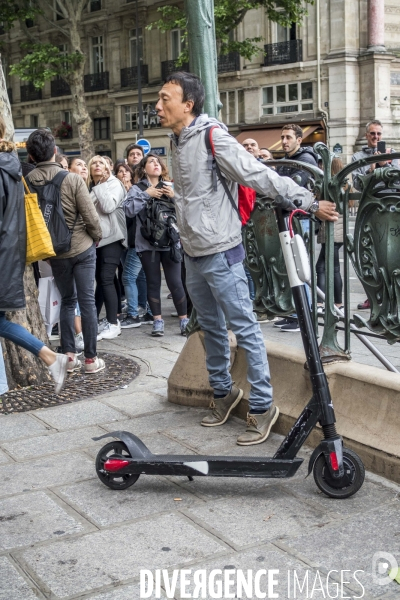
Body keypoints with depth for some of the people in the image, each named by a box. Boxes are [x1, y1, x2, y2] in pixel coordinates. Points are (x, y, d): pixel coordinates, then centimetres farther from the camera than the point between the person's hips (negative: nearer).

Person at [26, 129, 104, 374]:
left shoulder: (27, 182, -8)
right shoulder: (72, 179, -16)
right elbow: (91, 217, -14)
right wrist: (97, 237, 5)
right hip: (82, 248, -3)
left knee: (67, 300, 17)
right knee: (87, 301, 4)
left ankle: (69, 355, 16)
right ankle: (91, 358, 7)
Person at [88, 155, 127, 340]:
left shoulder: (114, 184, -1)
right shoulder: (90, 187, 16)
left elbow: (109, 206, -17)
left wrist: (99, 185, -10)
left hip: (111, 237, -5)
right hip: (95, 238, 5)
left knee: (106, 279, -10)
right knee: (99, 280, 6)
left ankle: (113, 324, -6)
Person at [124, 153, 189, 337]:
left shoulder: (170, 187, 10)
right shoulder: (137, 189, 5)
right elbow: (129, 209, -12)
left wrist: (174, 197, -11)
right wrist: (146, 195, -12)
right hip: (147, 243, 0)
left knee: (175, 282, -2)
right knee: (153, 283, 6)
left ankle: (184, 320, 9)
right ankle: (157, 321, 15)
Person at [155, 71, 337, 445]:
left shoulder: (213, 138, -16)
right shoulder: (177, 141, 11)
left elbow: (262, 177, -18)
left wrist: (310, 203, -19)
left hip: (220, 253, -8)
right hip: (192, 253, 9)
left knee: (244, 328, -3)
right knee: (211, 328, 18)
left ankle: (262, 406, 6)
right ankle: (223, 392, 33)